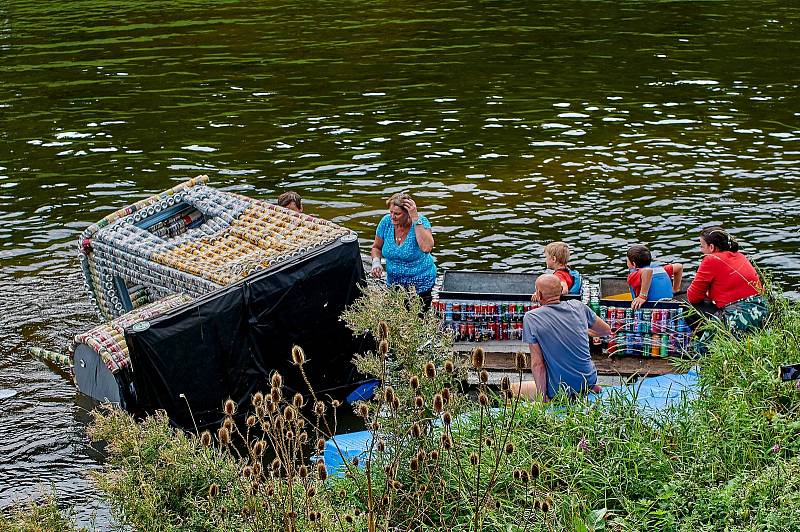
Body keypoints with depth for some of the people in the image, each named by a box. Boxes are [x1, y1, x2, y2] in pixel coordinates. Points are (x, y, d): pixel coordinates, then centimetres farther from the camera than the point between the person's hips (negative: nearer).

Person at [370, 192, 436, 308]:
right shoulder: (386, 222, -11)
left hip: (420, 285, -4)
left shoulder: (421, 222, -21)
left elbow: (426, 248, -40)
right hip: (393, 282, 4)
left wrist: (416, 219, -38)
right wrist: (376, 262, -16)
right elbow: (376, 247, 5)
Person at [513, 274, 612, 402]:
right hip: (589, 380, 6)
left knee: (513, 390, 15)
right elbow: (606, 331, 13)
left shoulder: (531, 318, -15)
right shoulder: (577, 306, -3)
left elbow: (537, 363, -17)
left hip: (561, 391, -6)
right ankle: (589, 388, 16)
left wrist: (542, 397, -10)